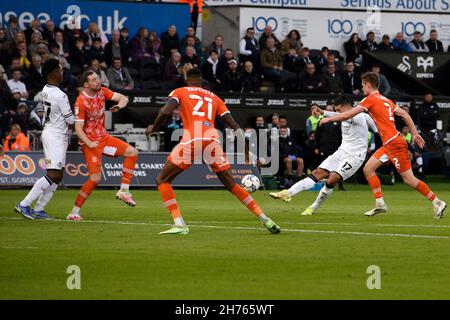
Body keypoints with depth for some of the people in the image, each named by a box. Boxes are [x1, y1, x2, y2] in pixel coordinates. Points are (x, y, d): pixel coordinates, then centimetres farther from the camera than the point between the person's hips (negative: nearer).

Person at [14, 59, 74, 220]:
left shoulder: (45, 90, 7)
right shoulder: (60, 95, -20)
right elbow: (71, 120, -13)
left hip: (49, 131, 10)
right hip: (55, 136, -10)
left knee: (58, 176, 12)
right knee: (53, 175, -11)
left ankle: (38, 209, 10)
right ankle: (24, 205, -13)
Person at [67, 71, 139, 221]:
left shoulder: (102, 91, 0)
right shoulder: (81, 102, -20)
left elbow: (123, 98, 3)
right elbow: (78, 128, -22)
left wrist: (119, 105, -21)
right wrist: (89, 143, -36)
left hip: (103, 137, 7)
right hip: (90, 142, -7)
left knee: (132, 152, -3)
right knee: (95, 178, -15)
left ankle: (124, 190, 3)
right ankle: (75, 212, -6)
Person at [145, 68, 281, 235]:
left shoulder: (179, 92, 19)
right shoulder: (214, 98, 28)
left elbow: (165, 112, 1)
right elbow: (233, 124, 16)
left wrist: (153, 128, 18)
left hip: (191, 140, -4)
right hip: (212, 139, 4)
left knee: (162, 181, 10)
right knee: (232, 185, 18)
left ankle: (179, 225, -7)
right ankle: (265, 220, 10)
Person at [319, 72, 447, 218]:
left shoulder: (370, 99, -7)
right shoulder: (386, 100, 17)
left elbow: (348, 115, -7)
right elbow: (405, 115, 17)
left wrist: (329, 119, 5)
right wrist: (415, 134, 18)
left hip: (394, 143, -9)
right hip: (388, 145, 9)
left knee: (409, 179, -6)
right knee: (368, 169, 7)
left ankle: (437, 202, 0)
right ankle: (380, 204, 6)